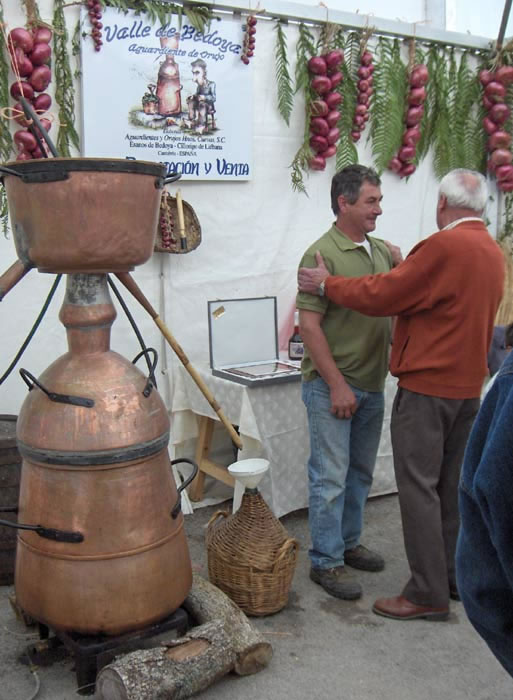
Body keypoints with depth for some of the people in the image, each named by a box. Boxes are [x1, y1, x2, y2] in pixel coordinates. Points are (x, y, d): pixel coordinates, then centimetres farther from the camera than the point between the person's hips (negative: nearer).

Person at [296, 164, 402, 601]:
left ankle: (348, 543, 34)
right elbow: (309, 324, -18)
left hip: (372, 384, 8)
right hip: (332, 385, -8)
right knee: (331, 476, 0)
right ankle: (326, 562, 14)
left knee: (361, 472, 18)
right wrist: (337, 384, -19)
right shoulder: (322, 254, -14)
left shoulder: (382, 251, 9)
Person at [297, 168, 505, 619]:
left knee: (419, 486, -2)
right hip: (469, 384, 9)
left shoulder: (444, 246, -17)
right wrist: (405, 268, 22)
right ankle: (457, 577, 27)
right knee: (454, 484, 16)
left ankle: (428, 595, 5)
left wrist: (327, 284, -3)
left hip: (428, 386, -9)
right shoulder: (493, 252, 11)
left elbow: (381, 296, -16)